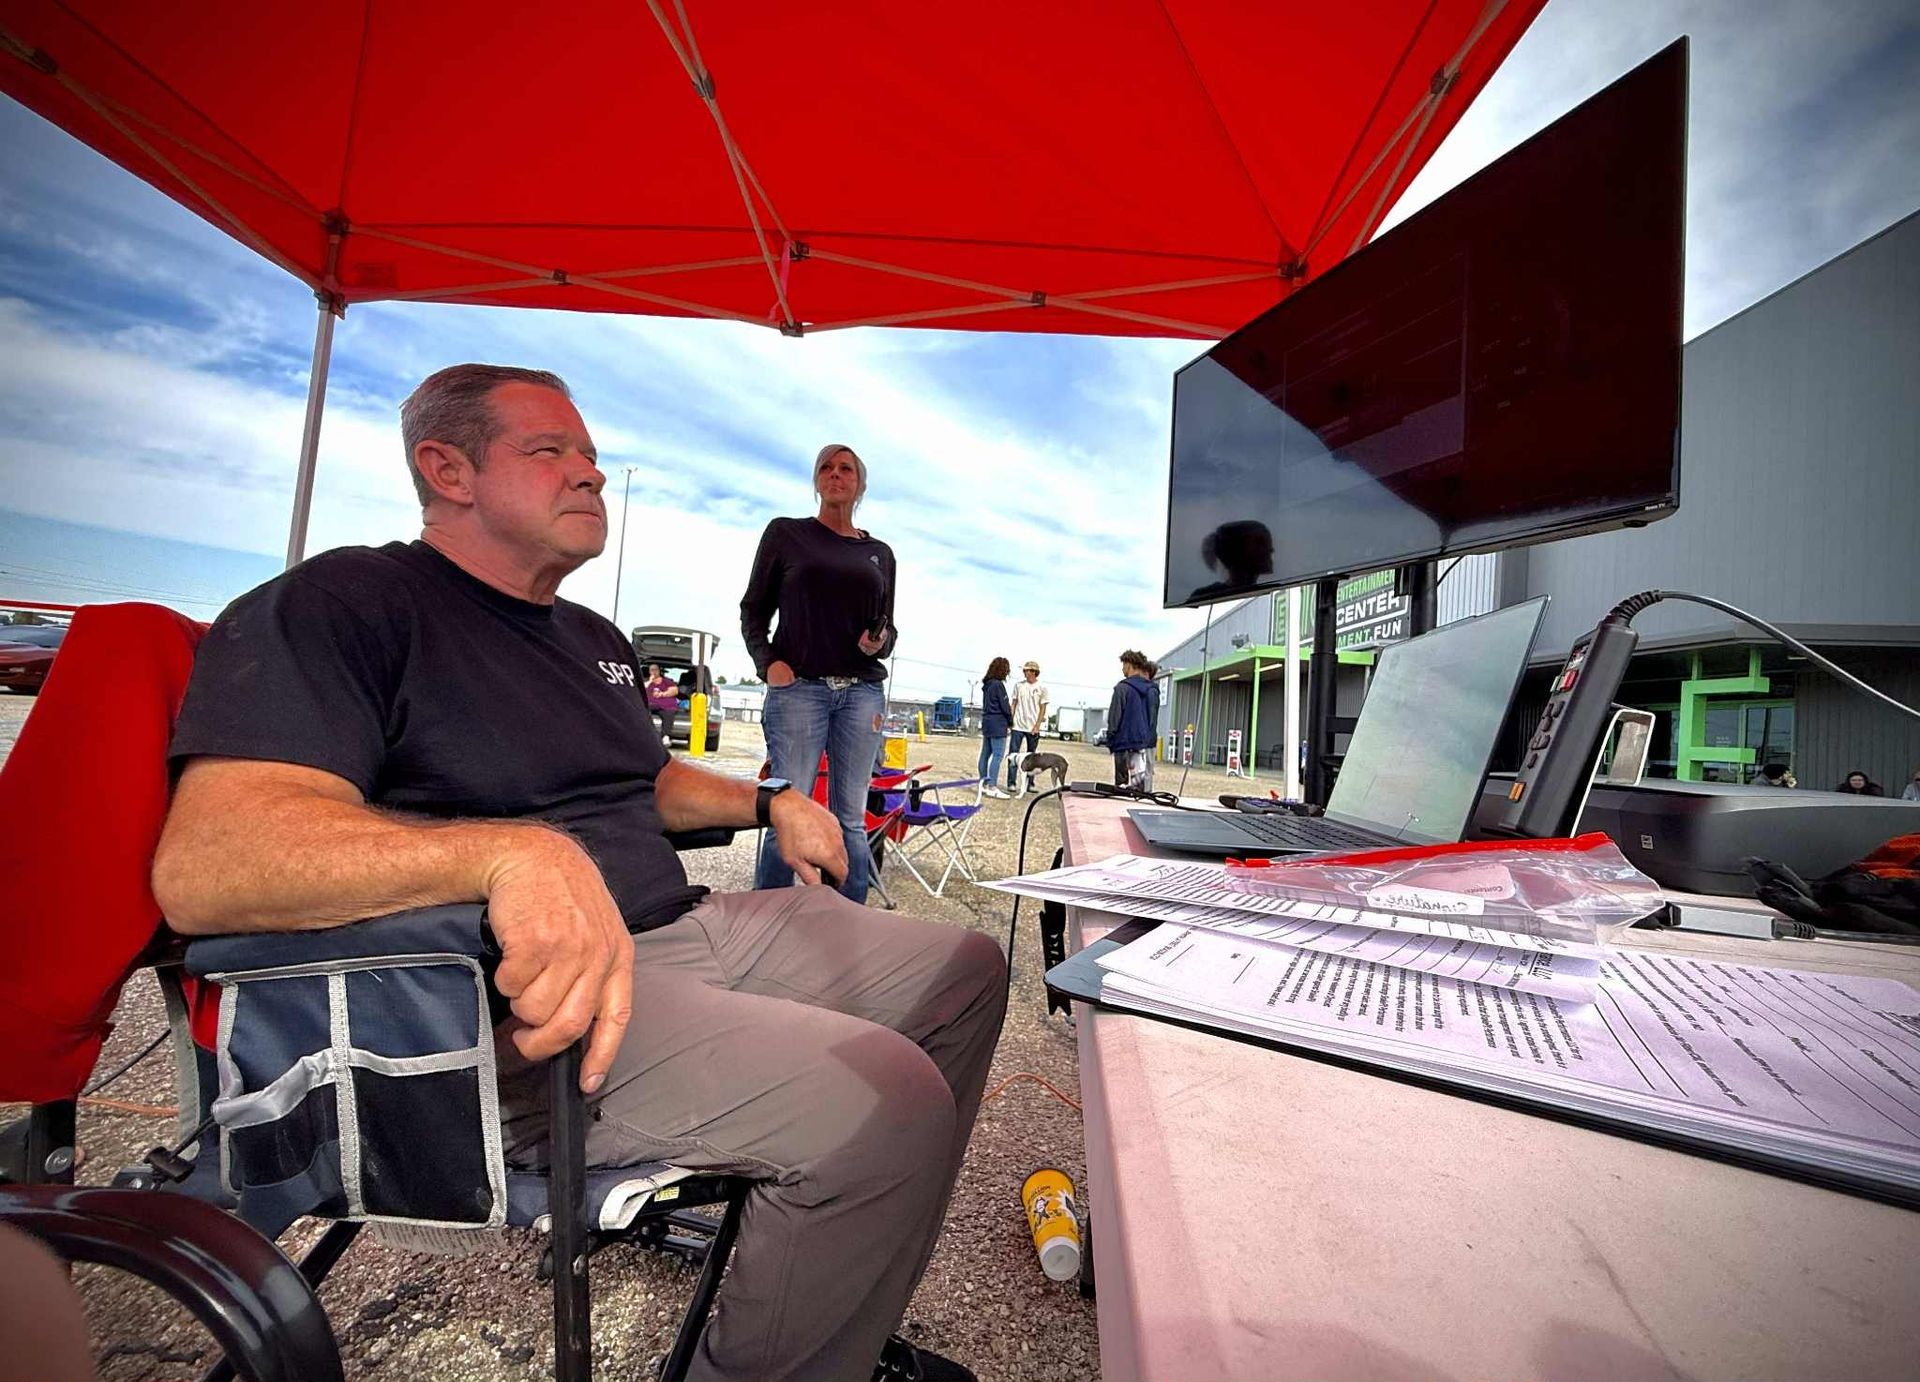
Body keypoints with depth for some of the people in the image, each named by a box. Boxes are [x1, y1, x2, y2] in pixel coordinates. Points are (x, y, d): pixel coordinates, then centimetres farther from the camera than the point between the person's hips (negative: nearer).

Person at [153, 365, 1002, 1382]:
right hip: (525, 995, -9)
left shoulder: (592, 639, 20)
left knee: (965, 971, 11)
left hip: (687, 929, 9)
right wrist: (513, 852, -37)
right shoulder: (341, 604, -7)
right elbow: (202, 862, -21)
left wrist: (766, 802, 13)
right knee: (891, 1104, -29)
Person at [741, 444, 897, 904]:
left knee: (851, 819, 3)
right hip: (799, 686, -2)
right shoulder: (786, 533, 11)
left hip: (863, 692, 3)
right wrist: (767, 661, -7)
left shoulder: (880, 553, 18)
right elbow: (753, 610, 10)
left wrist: (881, 641, -2)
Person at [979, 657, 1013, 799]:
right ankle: (992, 787, -12)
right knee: (998, 755, -9)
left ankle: (984, 783, 19)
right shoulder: (999, 685, -14)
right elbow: (1005, 706, -12)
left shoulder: (986, 684, 12)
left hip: (986, 722, 9)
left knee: (985, 754, 12)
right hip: (998, 724, -9)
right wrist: (1011, 722, 1)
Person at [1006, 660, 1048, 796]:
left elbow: (1042, 709, -1)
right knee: (1013, 755, -4)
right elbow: (1014, 705, 8)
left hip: (1033, 728, -1)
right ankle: (1011, 783, -1)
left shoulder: (1042, 688, 0)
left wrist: (1037, 726, -8)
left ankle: (1029, 784, 15)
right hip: (1018, 726, 1)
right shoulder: (1019, 686, 4)